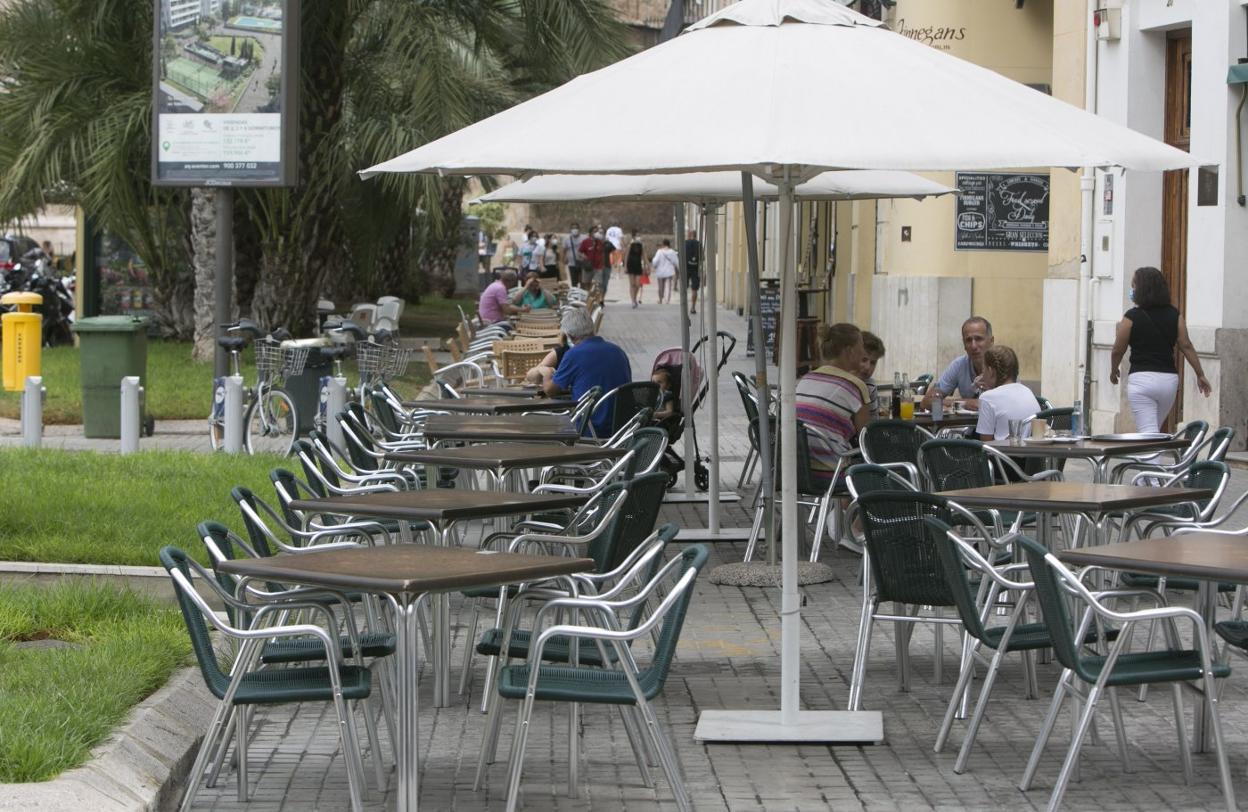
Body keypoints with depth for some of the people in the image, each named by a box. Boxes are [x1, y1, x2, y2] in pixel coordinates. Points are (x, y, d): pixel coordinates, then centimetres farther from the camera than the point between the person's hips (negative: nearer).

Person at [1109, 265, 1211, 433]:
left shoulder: (1132, 317, -6)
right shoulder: (1174, 315, 5)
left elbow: (1118, 350, 2)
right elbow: (1186, 346, 3)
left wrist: (1113, 371, 20)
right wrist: (1200, 375, 10)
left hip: (1141, 378, -5)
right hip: (1169, 379, 5)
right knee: (1154, 430, 21)